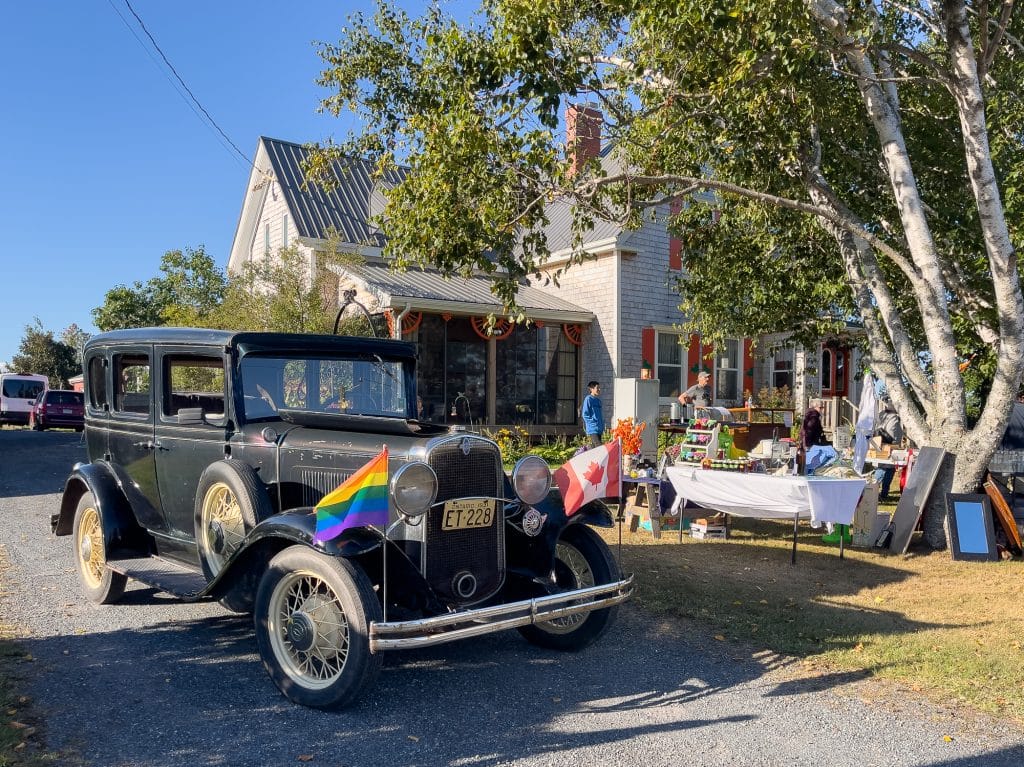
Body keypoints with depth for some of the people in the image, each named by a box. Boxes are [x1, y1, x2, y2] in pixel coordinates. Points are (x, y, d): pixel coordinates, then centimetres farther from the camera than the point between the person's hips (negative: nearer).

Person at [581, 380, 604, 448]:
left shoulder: (598, 400, 17)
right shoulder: (588, 399, -6)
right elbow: (585, 414, -10)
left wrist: (602, 424, 12)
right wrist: (593, 422, -14)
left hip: (599, 429, 8)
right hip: (592, 429, -8)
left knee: (593, 448, 8)